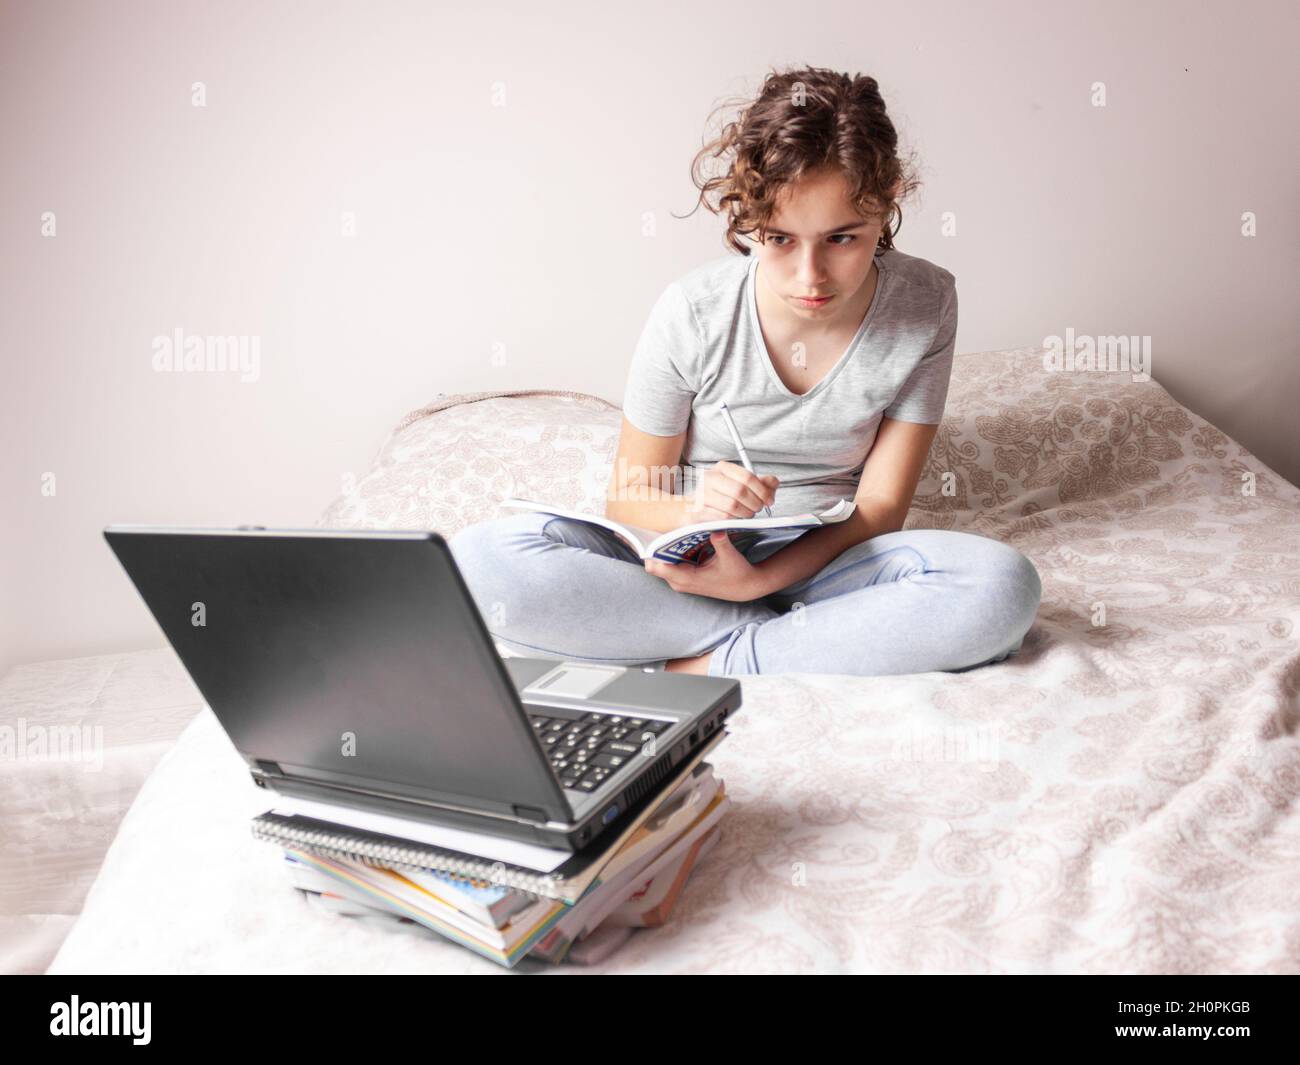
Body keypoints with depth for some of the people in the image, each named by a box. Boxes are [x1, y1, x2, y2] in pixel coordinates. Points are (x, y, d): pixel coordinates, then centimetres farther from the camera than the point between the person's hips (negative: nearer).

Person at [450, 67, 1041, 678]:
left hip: (823, 558, 0)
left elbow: (880, 506, -7)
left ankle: (689, 667, -24)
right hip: (689, 554, 0)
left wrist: (760, 579, -25)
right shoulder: (692, 314, -12)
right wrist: (691, 509, -29)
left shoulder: (923, 305, -8)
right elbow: (628, 498, -4)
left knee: (1003, 586, -30)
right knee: (480, 559, -27)